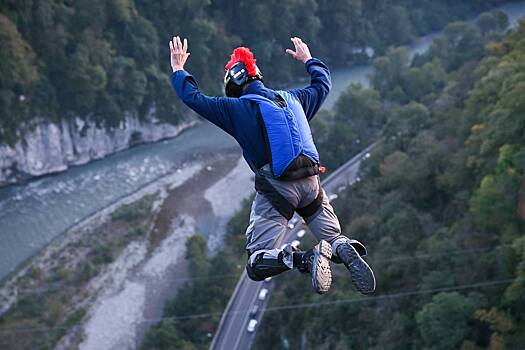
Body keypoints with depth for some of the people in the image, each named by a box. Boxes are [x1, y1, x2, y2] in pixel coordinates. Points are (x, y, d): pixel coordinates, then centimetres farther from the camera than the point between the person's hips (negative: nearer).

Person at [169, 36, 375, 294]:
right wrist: (308, 60, 52)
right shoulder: (293, 98, 17)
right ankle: (344, 249, -20)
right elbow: (323, 83, 35)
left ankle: (306, 259, -29)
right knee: (335, 240, 17)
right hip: (311, 183, 4)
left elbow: (194, 98, 4)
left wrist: (178, 69, 19)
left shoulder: (237, 108, 1)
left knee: (257, 266, -2)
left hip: (276, 189, -4)